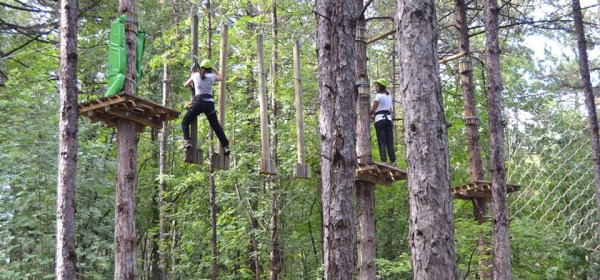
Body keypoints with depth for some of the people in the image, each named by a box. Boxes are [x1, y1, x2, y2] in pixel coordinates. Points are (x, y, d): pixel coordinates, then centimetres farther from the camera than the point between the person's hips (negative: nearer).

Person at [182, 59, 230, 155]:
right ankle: (226, 146, 11)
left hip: (198, 102, -2)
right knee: (216, 125, 13)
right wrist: (214, 69, 40)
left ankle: (187, 141, -11)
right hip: (209, 102, 2)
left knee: (185, 122, 11)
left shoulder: (195, 75, 10)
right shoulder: (212, 76, 10)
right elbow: (221, 78, 32)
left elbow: (186, 85, 26)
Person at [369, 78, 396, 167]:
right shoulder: (389, 96, 18)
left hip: (380, 120, -7)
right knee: (390, 142, 4)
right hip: (388, 119, 7)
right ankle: (393, 161, -1)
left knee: (381, 142, -7)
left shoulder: (378, 96, -5)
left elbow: (373, 110, -7)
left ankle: (384, 161, -12)